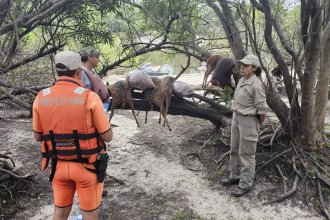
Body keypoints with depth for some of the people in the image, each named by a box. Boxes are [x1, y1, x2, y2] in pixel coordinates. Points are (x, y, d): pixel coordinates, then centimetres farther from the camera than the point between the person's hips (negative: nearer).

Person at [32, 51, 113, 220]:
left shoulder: (41, 98, -7)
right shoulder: (90, 98, -20)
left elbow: (38, 136, 5)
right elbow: (108, 136, -13)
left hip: (59, 165, 4)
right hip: (87, 166, -4)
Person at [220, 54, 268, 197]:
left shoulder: (256, 85, -21)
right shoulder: (242, 80, 6)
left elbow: (262, 109, -17)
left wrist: (258, 125, -3)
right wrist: (237, 117, 16)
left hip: (248, 121, -9)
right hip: (236, 117, 9)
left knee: (246, 153, 2)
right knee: (235, 149, 18)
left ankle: (245, 184, 16)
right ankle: (236, 176, 35)